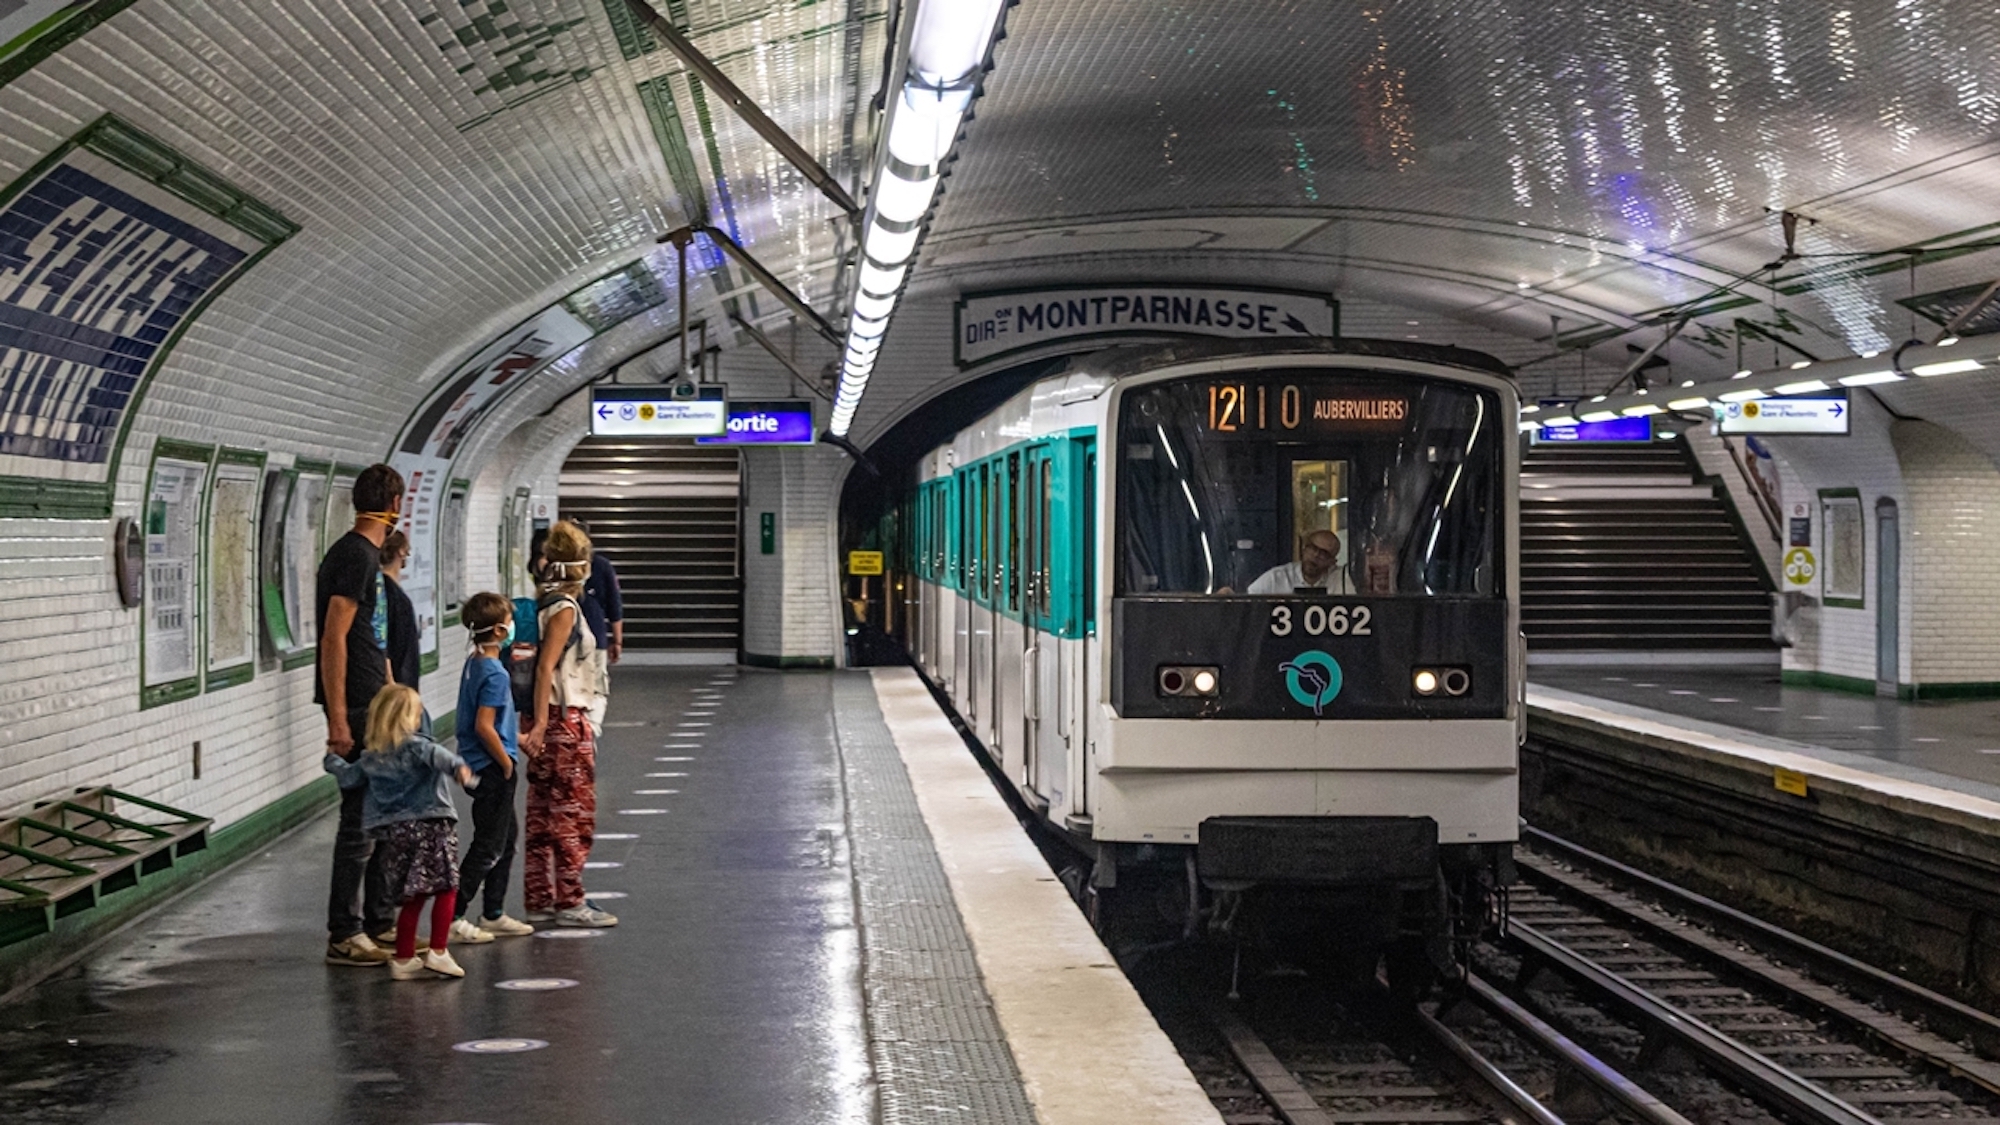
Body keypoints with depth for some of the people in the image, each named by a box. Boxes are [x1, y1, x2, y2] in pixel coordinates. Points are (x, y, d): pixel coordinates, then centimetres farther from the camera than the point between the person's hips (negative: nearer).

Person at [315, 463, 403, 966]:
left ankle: (378, 922, 24)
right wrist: (338, 719, -23)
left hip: (375, 706, 10)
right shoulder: (356, 555, -14)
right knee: (360, 820, -6)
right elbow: (333, 638, -20)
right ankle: (344, 936, -1)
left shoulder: (368, 555, 16)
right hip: (357, 708, -10)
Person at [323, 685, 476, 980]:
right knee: (446, 889, 3)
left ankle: (404, 959, 14)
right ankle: (438, 952, -3)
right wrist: (458, 766, -48)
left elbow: (348, 778, 28)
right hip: (429, 824, -6)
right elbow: (435, 755, -28)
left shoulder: (371, 759, 13)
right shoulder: (415, 746, -6)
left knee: (412, 899, 13)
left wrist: (332, 760, 50)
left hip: (392, 832, 6)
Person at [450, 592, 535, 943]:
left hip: (480, 766, 10)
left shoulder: (474, 664, 10)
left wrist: (516, 737, 18)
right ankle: (453, 917, -3)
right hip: (492, 769, -10)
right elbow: (484, 726, -24)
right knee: (488, 846, -4)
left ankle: (493, 915, 24)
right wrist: (507, 763, -15)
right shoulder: (494, 673, -20)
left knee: (507, 835, 18)